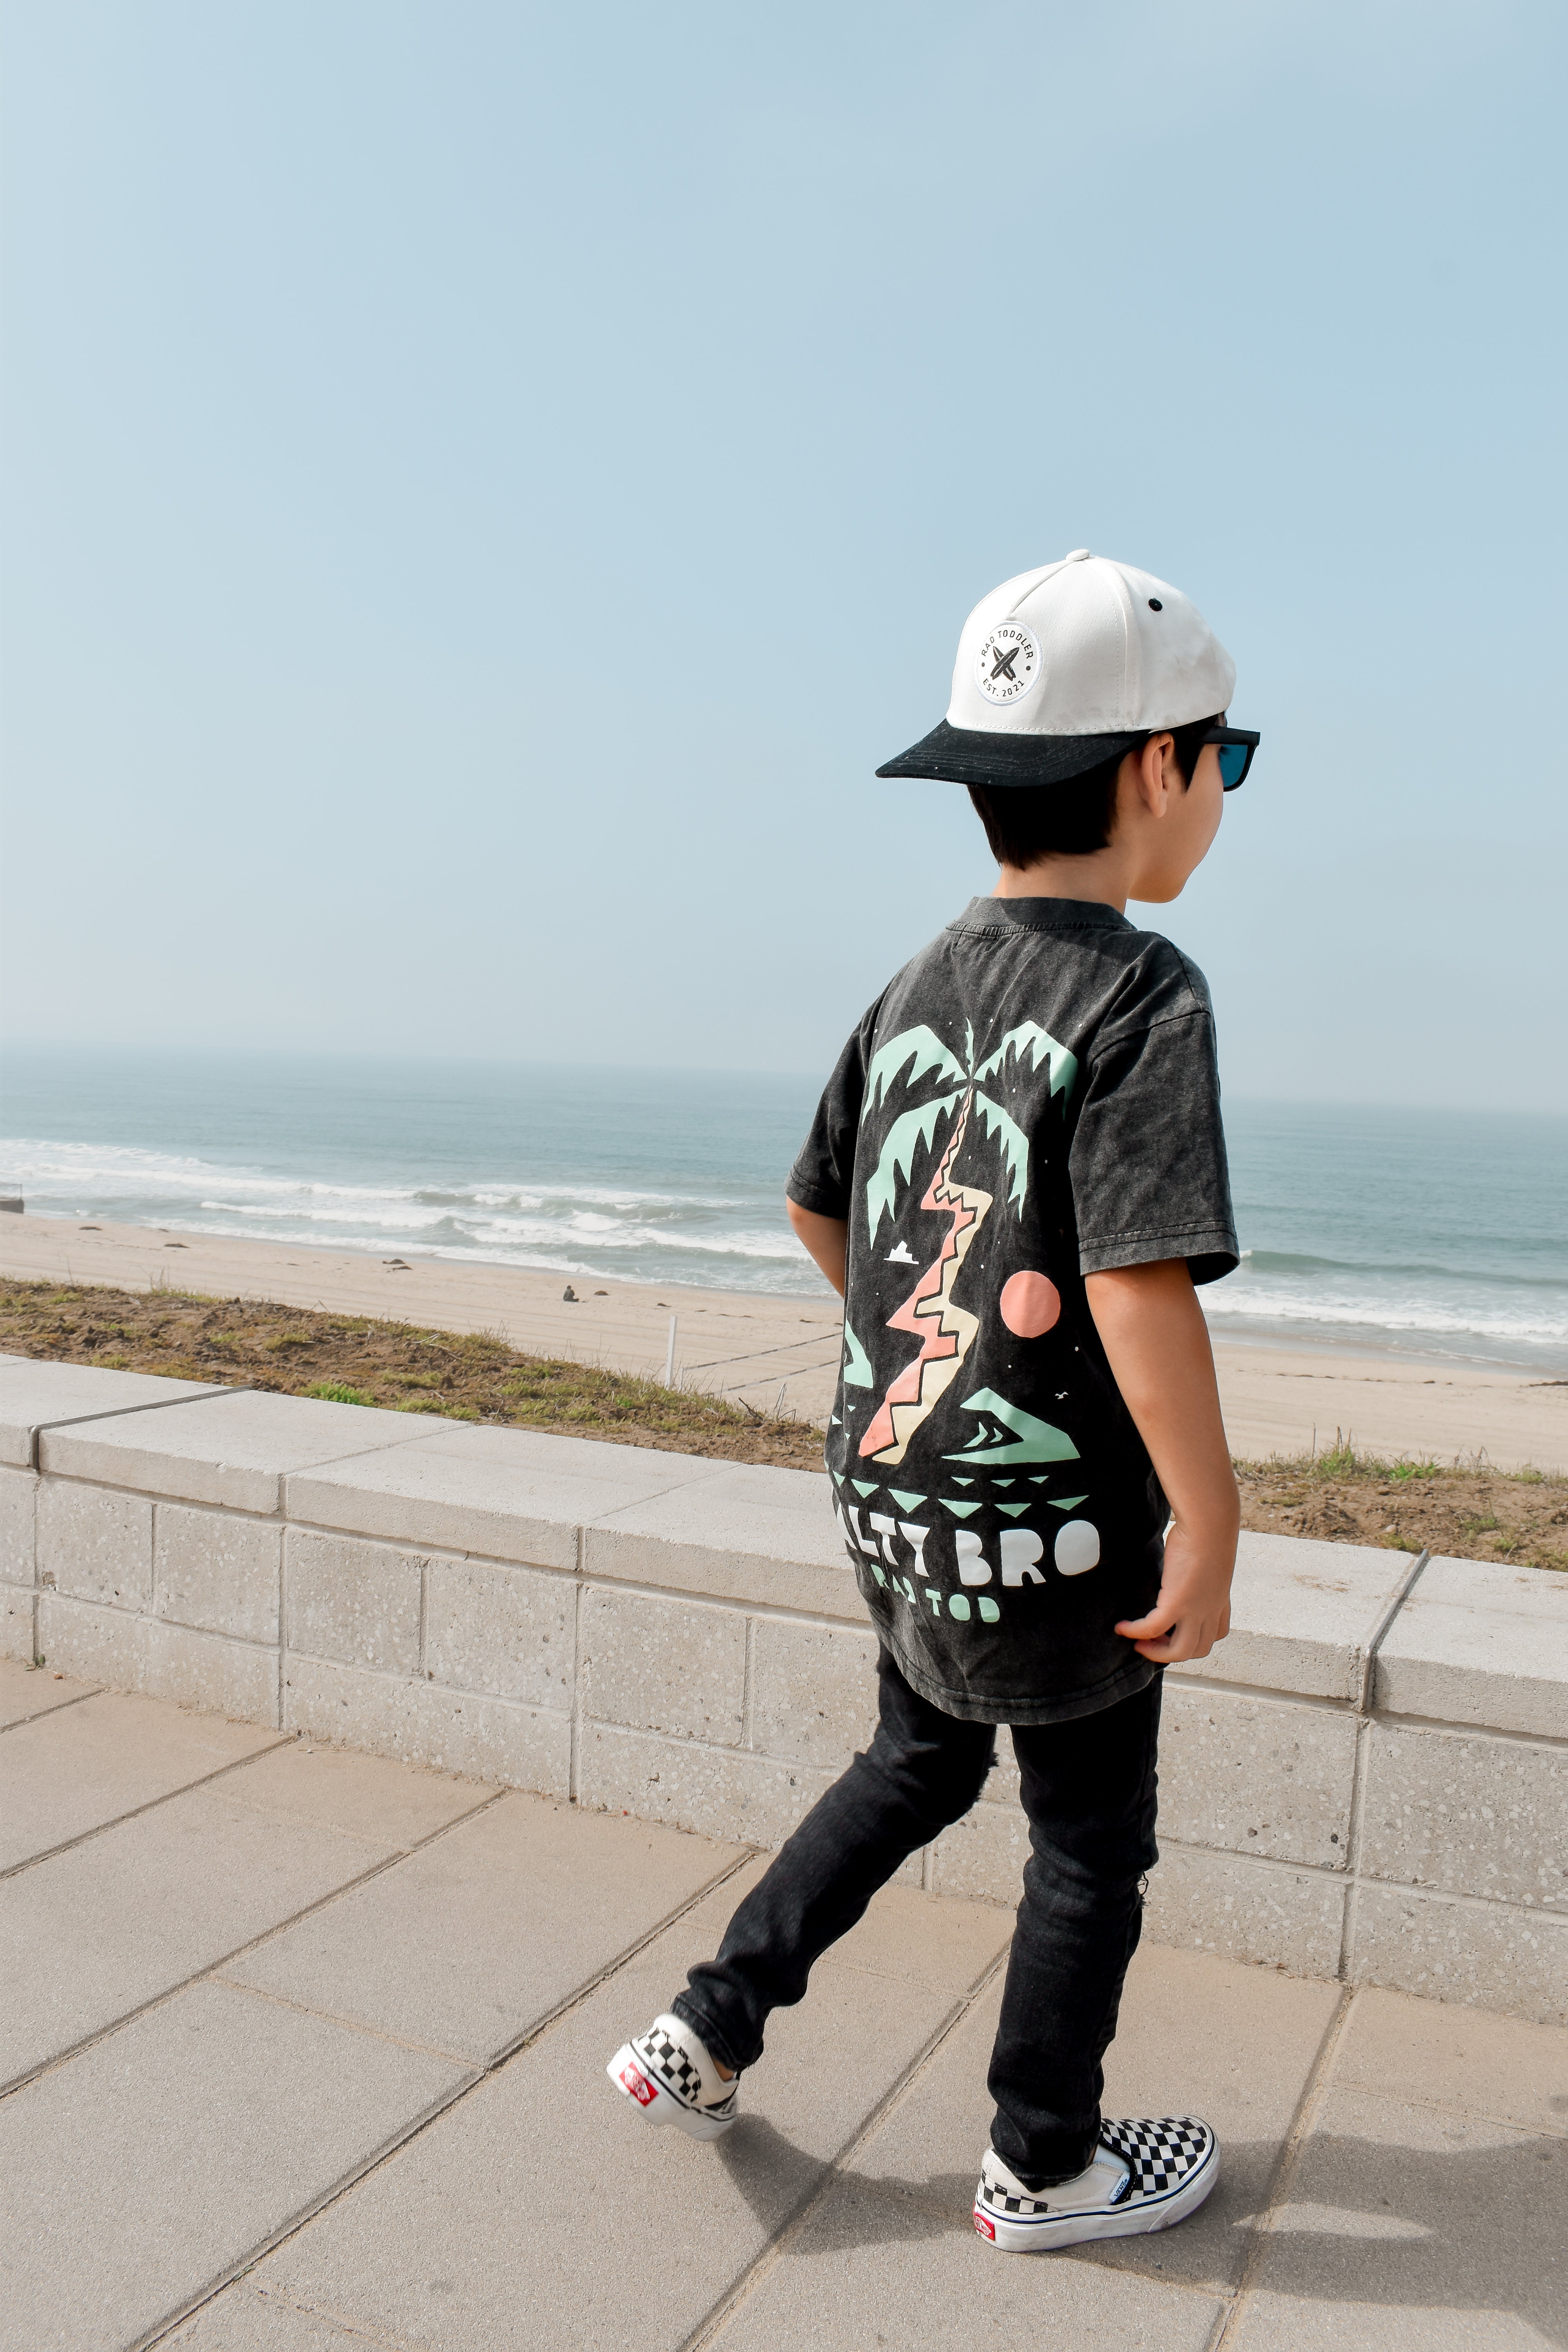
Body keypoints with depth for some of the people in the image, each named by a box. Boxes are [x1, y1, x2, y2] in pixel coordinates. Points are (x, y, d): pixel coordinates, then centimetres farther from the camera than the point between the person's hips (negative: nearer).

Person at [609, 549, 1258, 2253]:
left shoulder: (919, 987, 3)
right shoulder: (1140, 994, -19)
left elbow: (817, 1210, 12)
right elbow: (1140, 1282, -27)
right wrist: (1208, 1531, -18)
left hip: (891, 1482, 7)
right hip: (1052, 1527, -7)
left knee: (918, 1765, 29)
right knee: (1090, 1846, 17)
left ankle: (703, 2035, 35)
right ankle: (1043, 2167, 36)